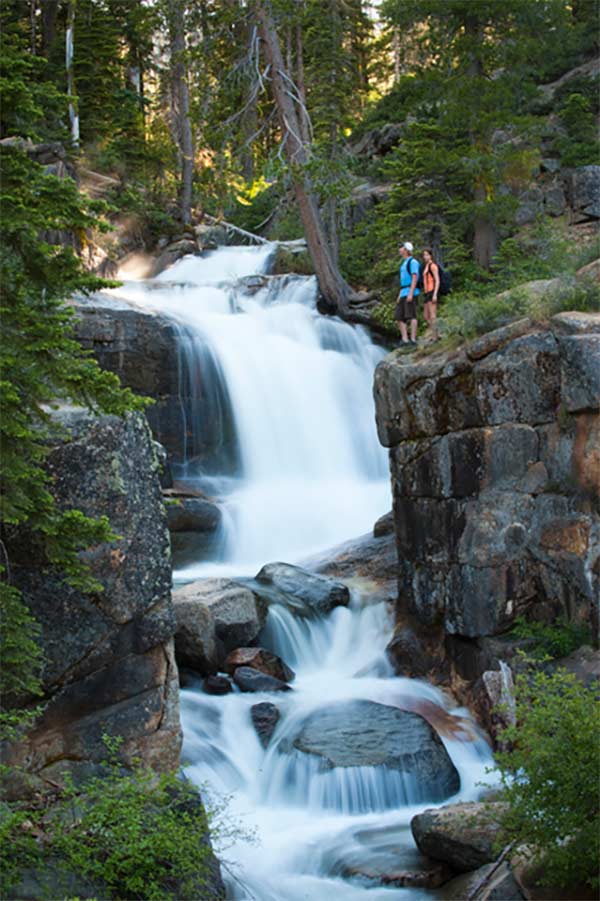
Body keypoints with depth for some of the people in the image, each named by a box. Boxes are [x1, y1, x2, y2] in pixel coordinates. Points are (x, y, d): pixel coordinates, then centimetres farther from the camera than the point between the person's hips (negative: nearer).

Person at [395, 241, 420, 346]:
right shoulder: (404, 263, 23)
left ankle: (413, 340, -13)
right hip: (403, 294, 10)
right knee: (400, 318, 2)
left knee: (411, 316, -12)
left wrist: (411, 293, -24)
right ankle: (405, 341, 1)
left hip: (410, 293, -10)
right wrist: (399, 296, 21)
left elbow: (415, 278, -16)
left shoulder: (413, 262, -6)